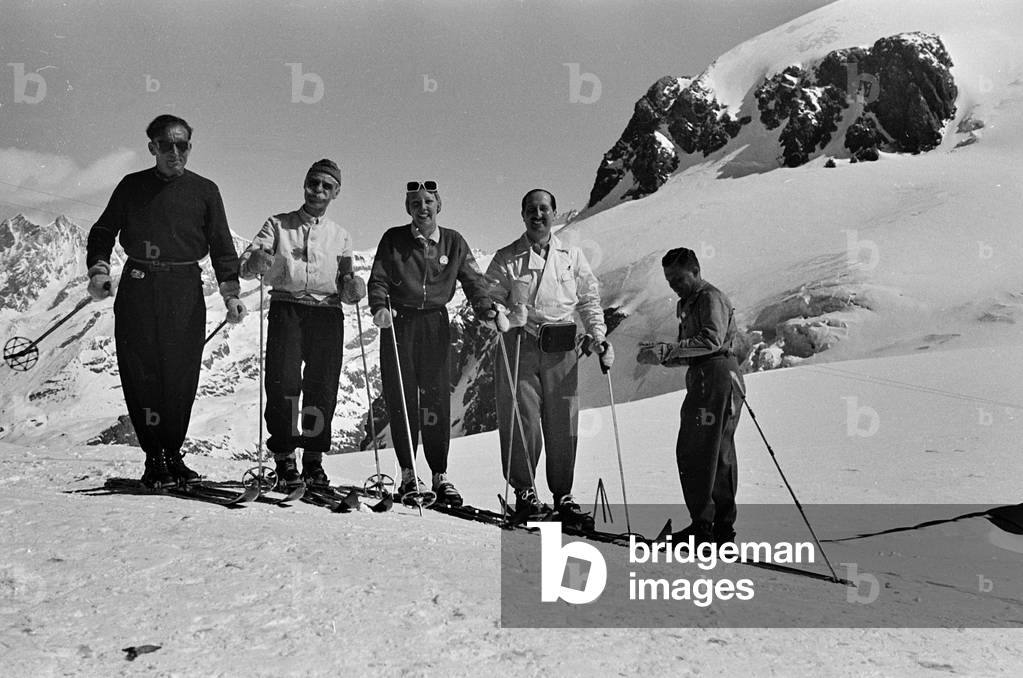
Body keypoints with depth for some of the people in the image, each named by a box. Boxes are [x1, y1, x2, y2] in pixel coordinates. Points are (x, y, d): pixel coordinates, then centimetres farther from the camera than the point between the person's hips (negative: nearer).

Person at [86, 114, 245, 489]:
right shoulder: (132, 187, 10)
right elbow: (103, 231, 15)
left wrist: (230, 291, -3)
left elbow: (221, 245, 8)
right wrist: (98, 269, -3)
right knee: (141, 373, -3)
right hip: (137, 288, 1)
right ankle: (154, 456, 5)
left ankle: (172, 453, 13)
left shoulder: (204, 190, 9)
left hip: (185, 291, 0)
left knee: (182, 375, -1)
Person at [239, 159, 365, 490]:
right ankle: (284, 456, -2)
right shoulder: (278, 225, 14)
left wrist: (353, 287, -7)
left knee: (323, 387, -4)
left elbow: (345, 290, 17)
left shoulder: (340, 236, 19)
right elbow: (245, 264, 3)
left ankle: (314, 458, 6)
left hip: (327, 313, 2)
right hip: (287, 308, -1)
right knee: (283, 383, -12)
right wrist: (258, 262, -20)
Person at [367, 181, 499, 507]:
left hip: (436, 324, 1)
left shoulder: (453, 242, 7)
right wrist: (379, 306, -19)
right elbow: (378, 280, 0)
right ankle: (408, 474, 10)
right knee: (401, 399, 0)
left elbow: (473, 280, 5)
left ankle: (441, 475, 6)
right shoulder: (393, 239, 4)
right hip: (398, 323, 0)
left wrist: (486, 309, -12)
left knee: (436, 400, -2)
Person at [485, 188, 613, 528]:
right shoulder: (506, 259, 7)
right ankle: (524, 490, 12)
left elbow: (589, 301, 15)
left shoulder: (573, 257, 13)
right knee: (521, 420, -4)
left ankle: (563, 495, 14)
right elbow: (490, 299, 5)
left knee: (563, 423, 3)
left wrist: (599, 338, 3)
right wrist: (503, 315, -17)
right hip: (518, 345, -2)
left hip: (562, 349, 2)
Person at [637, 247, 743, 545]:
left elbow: (712, 340, -23)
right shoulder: (689, 303, 23)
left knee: (694, 452, -10)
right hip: (704, 375, 10)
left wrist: (667, 349, -25)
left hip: (716, 375, -10)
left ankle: (703, 525, -6)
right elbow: (689, 354, 21)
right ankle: (723, 526, 18)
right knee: (720, 454, 12)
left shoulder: (711, 298, -7)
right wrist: (661, 355, 2)